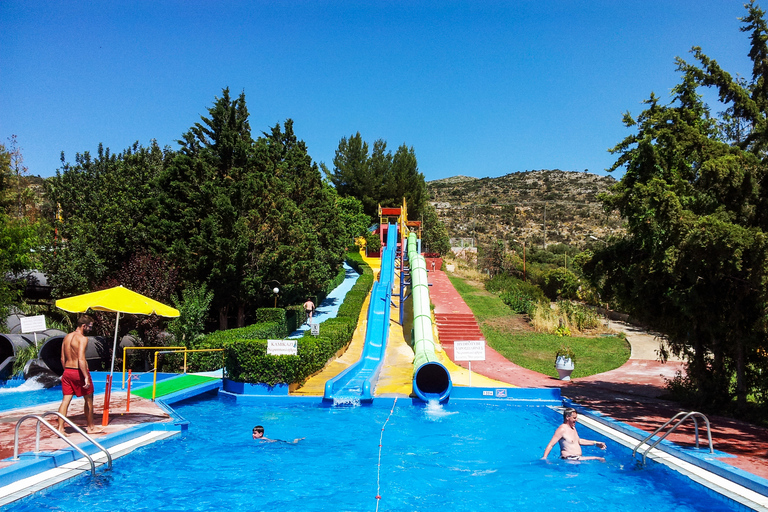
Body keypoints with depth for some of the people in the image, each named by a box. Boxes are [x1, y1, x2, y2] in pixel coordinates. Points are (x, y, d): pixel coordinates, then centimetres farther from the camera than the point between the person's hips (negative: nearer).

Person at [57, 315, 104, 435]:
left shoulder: (67, 337, 10)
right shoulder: (83, 338, -14)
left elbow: (63, 359, 13)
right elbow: (81, 359, -23)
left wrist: (67, 372, 21)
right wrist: (86, 377, -22)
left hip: (67, 371, 7)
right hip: (79, 371, -7)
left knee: (65, 400, 7)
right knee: (88, 399, 8)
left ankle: (60, 428, 3)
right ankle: (91, 427, 19)